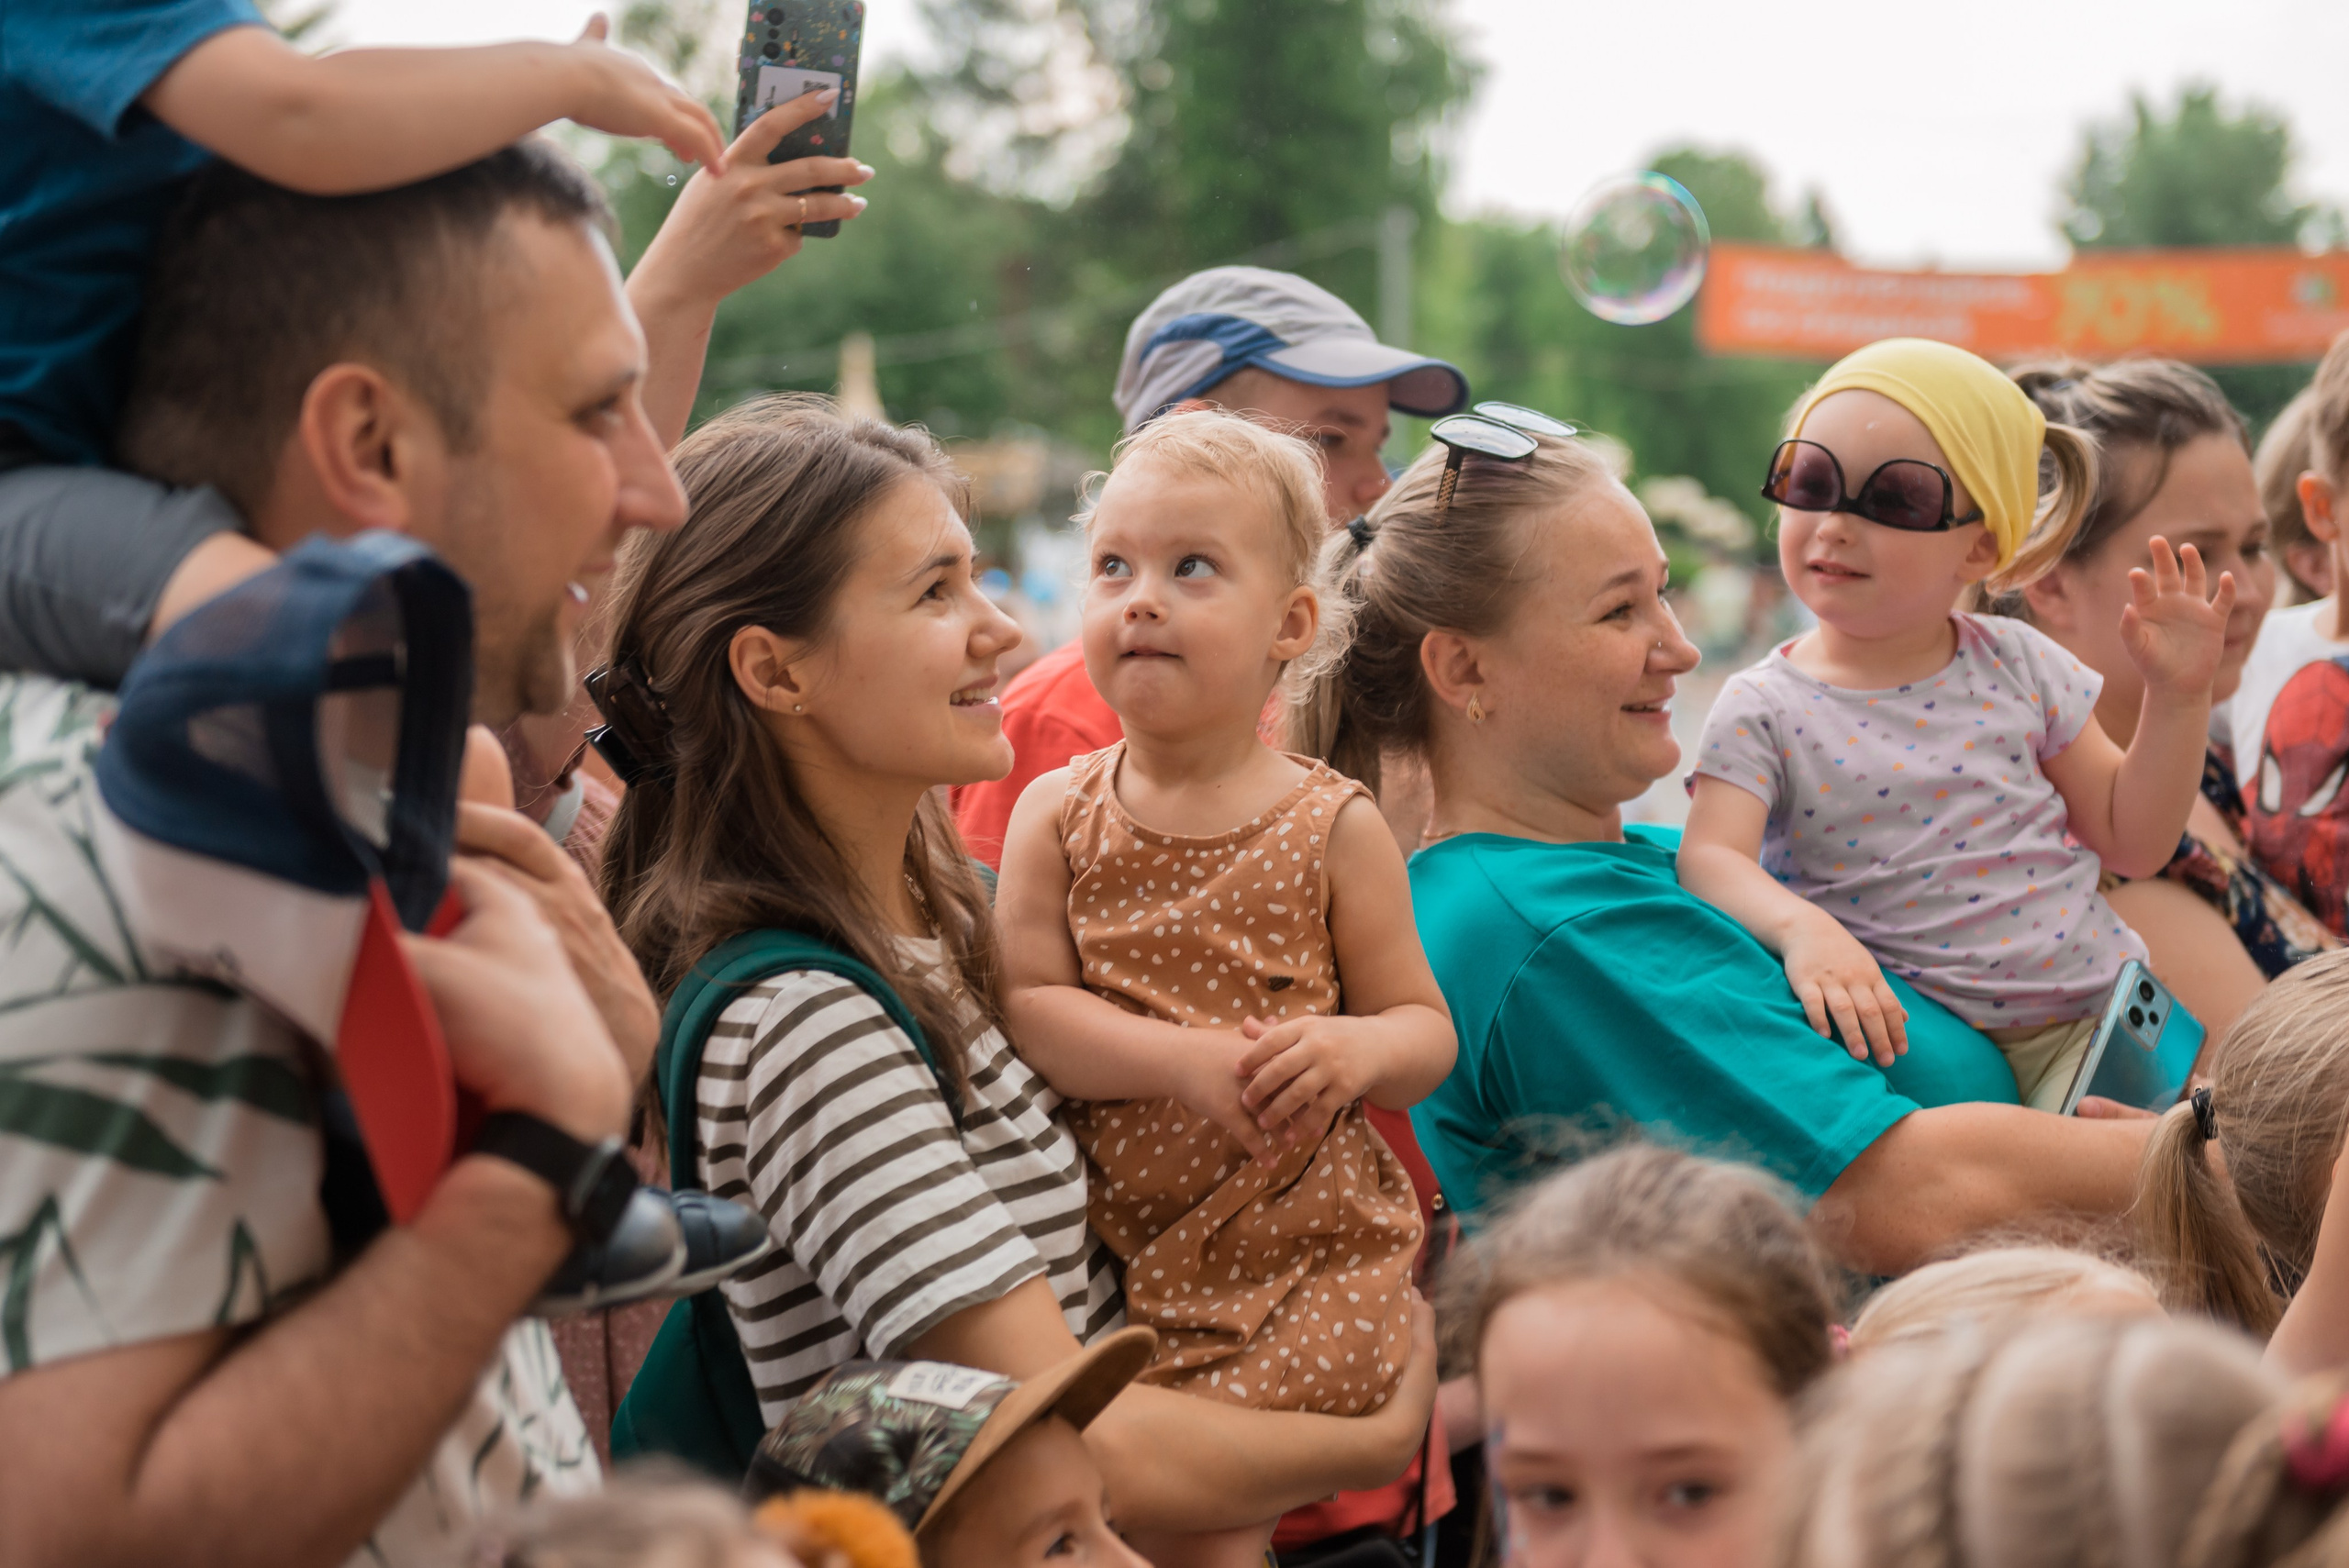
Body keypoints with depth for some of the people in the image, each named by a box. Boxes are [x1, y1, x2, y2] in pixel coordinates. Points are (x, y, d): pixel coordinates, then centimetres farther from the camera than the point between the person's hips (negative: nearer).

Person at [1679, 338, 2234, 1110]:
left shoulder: (2016, 665, 6)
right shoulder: (1763, 709, -3)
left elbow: (2130, 840, 11)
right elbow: (1711, 857, -17)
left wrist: (2178, 697, 0)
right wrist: (1801, 928, -36)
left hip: (2091, 1018, 2)